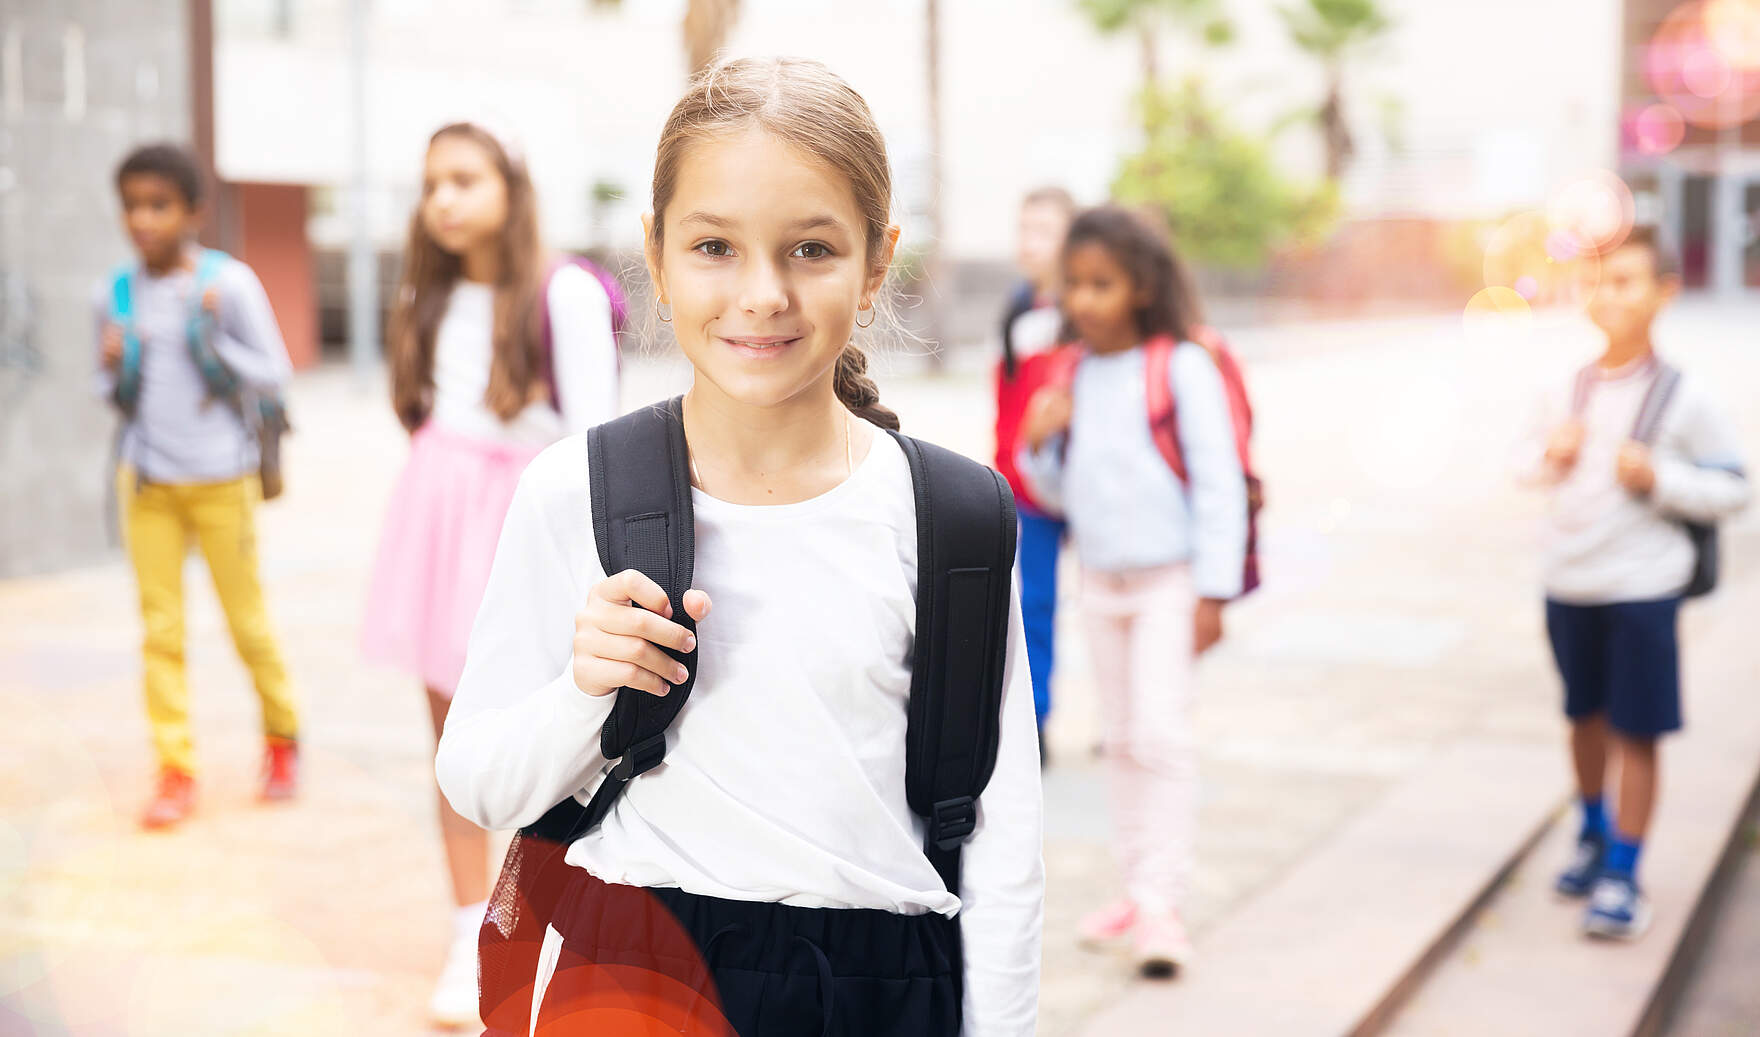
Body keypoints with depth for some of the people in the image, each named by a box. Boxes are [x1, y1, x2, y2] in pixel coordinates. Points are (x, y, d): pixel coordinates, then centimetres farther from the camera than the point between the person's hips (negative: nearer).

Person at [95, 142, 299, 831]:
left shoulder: (229, 283, -8)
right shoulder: (114, 295, 4)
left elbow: (274, 374, -6)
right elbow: (112, 393, 13)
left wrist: (215, 342, -18)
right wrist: (115, 372, -8)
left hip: (220, 476, -3)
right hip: (146, 478, 3)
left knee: (246, 619, 6)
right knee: (160, 627, 3)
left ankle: (281, 738, 28)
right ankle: (176, 771, 10)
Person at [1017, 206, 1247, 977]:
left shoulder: (1181, 367, -11)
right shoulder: (1072, 377, 6)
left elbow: (1219, 481, -10)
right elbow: (1058, 492, 13)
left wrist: (1214, 591, -14)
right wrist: (1038, 445, -9)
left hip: (1168, 580, -6)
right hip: (1100, 581, 6)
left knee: (1161, 734, -13)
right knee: (1121, 739, 12)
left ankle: (1161, 902, -10)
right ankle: (1139, 886, 21)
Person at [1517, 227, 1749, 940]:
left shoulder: (1684, 399, -11)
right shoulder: (1563, 392, 0)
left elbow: (1731, 489, -7)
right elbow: (1530, 459, 15)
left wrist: (1659, 479, -21)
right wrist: (1549, 458, -7)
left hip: (1642, 587, -4)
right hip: (1568, 583, 4)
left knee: (1635, 732, 1)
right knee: (1586, 715, 18)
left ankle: (1623, 876, 12)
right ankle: (1594, 835, 40)